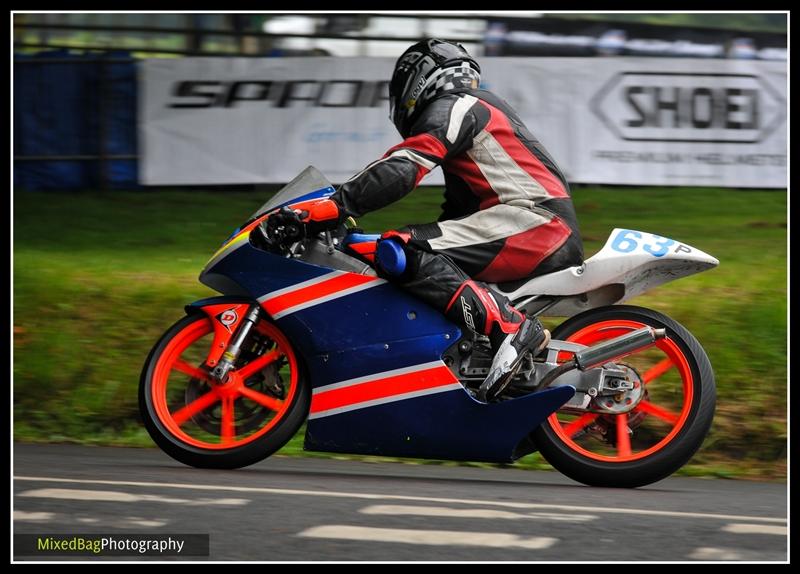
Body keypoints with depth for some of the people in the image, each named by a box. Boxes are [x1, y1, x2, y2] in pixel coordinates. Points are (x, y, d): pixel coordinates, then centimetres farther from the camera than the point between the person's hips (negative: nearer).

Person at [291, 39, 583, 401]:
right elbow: (459, 208, 37)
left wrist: (337, 206, -25)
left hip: (533, 220, -10)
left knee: (404, 253, -23)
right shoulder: (479, 108, 30)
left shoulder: (453, 107, -2)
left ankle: (510, 328, -32)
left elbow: (402, 168, -19)